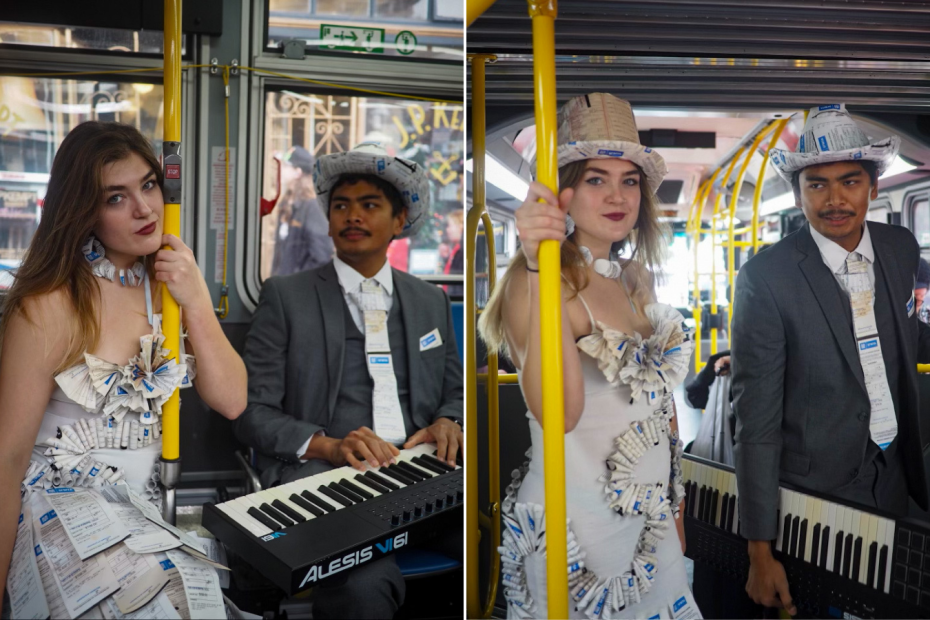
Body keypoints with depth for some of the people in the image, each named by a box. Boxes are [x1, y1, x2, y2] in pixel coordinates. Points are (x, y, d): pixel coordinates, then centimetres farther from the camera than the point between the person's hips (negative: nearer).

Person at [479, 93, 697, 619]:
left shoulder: (636, 279, 5)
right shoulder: (536, 280, -19)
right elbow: (558, 413, -35)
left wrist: (673, 508, 17)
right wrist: (541, 272, -41)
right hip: (578, 530, -7)